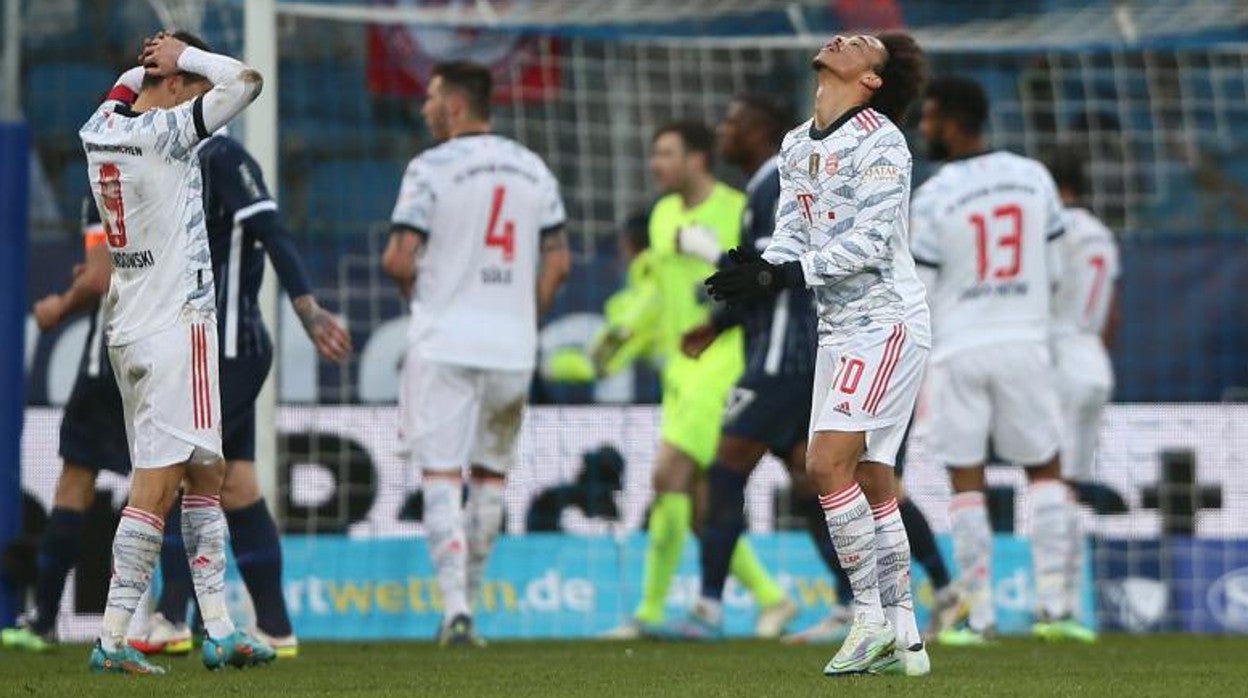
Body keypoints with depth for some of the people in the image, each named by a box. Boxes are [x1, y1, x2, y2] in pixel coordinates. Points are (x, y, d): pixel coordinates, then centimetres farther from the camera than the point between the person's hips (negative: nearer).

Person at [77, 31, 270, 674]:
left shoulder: (99, 132, 9)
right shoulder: (165, 133, -14)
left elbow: (126, 85, 33)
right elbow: (245, 81, -18)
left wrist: (154, 58, 17)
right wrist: (184, 54, -5)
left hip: (125, 328, 9)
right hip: (175, 325, -9)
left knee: (205, 475, 13)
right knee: (157, 486, -9)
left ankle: (219, 632, 13)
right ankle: (111, 640, -12)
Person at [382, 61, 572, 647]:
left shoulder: (431, 168, -7)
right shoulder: (533, 169, 9)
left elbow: (398, 259, -11)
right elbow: (558, 262, 10)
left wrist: (415, 290, 9)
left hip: (445, 341, -4)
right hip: (512, 347, 4)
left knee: (441, 476, -3)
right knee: (491, 474, 16)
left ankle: (456, 611, -14)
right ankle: (465, 605, 19)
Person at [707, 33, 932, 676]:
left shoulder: (879, 142, -12)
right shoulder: (796, 146, 13)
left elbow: (870, 239, -20)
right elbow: (793, 232, 10)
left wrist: (787, 274, -26)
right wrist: (759, 268, -12)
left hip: (886, 323, -8)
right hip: (837, 329, 8)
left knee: (829, 463, -17)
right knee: (870, 482, 7)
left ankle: (871, 619, -11)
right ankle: (903, 640, 11)